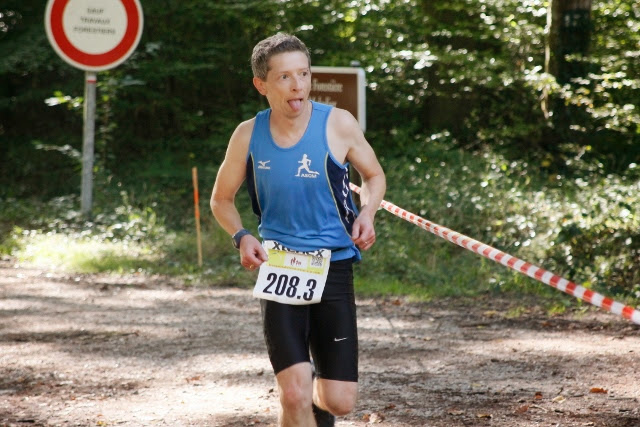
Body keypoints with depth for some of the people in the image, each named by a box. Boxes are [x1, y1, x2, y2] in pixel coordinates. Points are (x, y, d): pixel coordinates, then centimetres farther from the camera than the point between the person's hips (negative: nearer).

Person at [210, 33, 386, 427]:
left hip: (333, 267, 0)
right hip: (278, 270, 0)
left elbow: (374, 175, 9)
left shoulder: (338, 124, -8)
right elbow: (221, 198, 12)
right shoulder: (249, 135, -4)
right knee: (295, 395, -14)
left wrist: (367, 213, -11)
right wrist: (241, 237, -7)